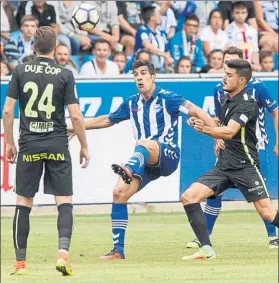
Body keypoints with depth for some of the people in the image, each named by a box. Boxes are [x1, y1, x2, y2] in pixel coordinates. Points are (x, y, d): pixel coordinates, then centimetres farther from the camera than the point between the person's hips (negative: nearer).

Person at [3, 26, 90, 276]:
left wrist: (9, 142, 11)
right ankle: (63, 251, -16)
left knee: (23, 203, 7)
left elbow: (7, 110, -1)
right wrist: (84, 147, 6)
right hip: (57, 147, -1)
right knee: (64, 201, 3)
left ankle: (20, 262, 8)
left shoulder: (20, 72, 1)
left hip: (29, 146, 1)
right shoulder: (65, 75, -3)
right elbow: (75, 116, -5)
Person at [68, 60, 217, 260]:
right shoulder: (132, 104, 14)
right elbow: (107, 120, 30)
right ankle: (118, 250, -8)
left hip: (168, 155, -6)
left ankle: (129, 169, -73)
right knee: (119, 192, -11)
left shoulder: (166, 98, -4)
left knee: (143, 143, -37)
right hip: (144, 162, 6)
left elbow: (197, 111, -13)